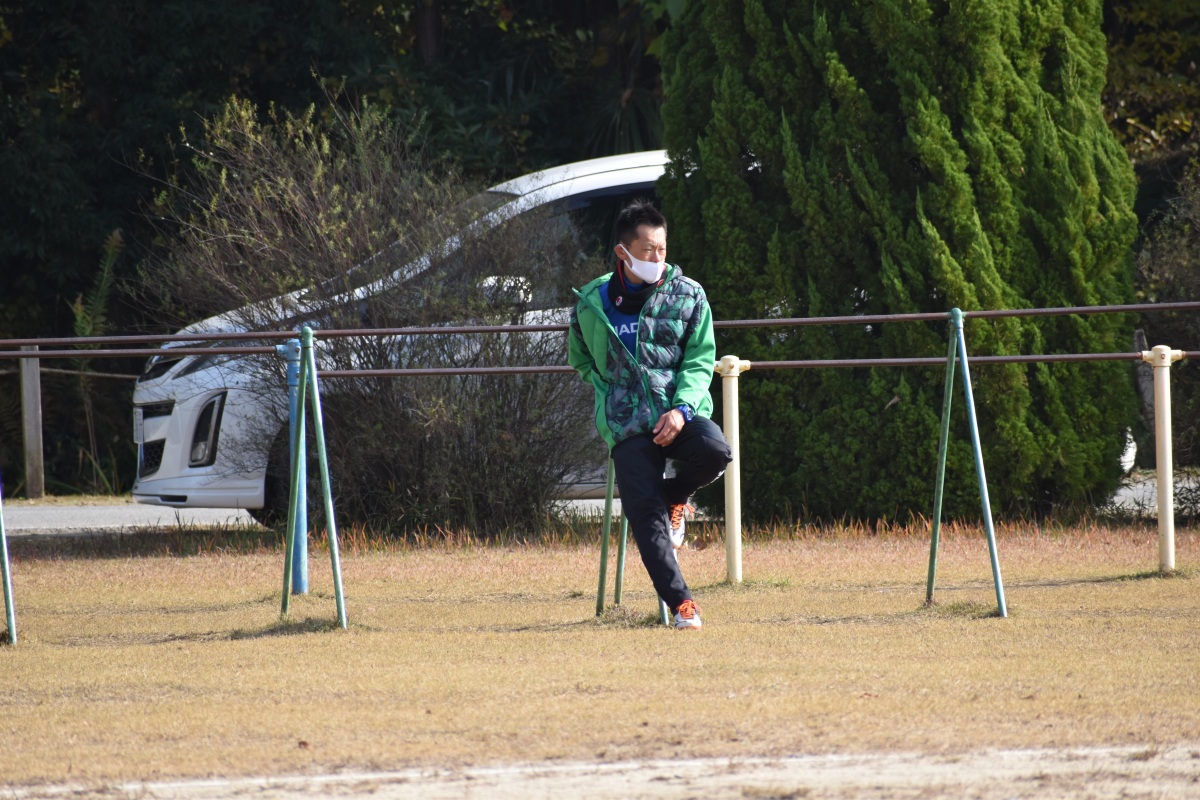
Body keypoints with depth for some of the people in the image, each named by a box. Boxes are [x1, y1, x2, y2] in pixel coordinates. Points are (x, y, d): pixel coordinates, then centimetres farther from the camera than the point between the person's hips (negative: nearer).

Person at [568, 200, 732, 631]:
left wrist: (681, 408, -16)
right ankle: (680, 602, -7)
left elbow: (700, 360, 1)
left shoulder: (688, 295, 2)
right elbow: (581, 360, 20)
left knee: (714, 451, -31)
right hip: (627, 425, 0)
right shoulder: (591, 304, 3)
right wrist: (611, 393, 4)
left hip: (680, 412, 0)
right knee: (645, 515, -14)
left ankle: (673, 496, 2)